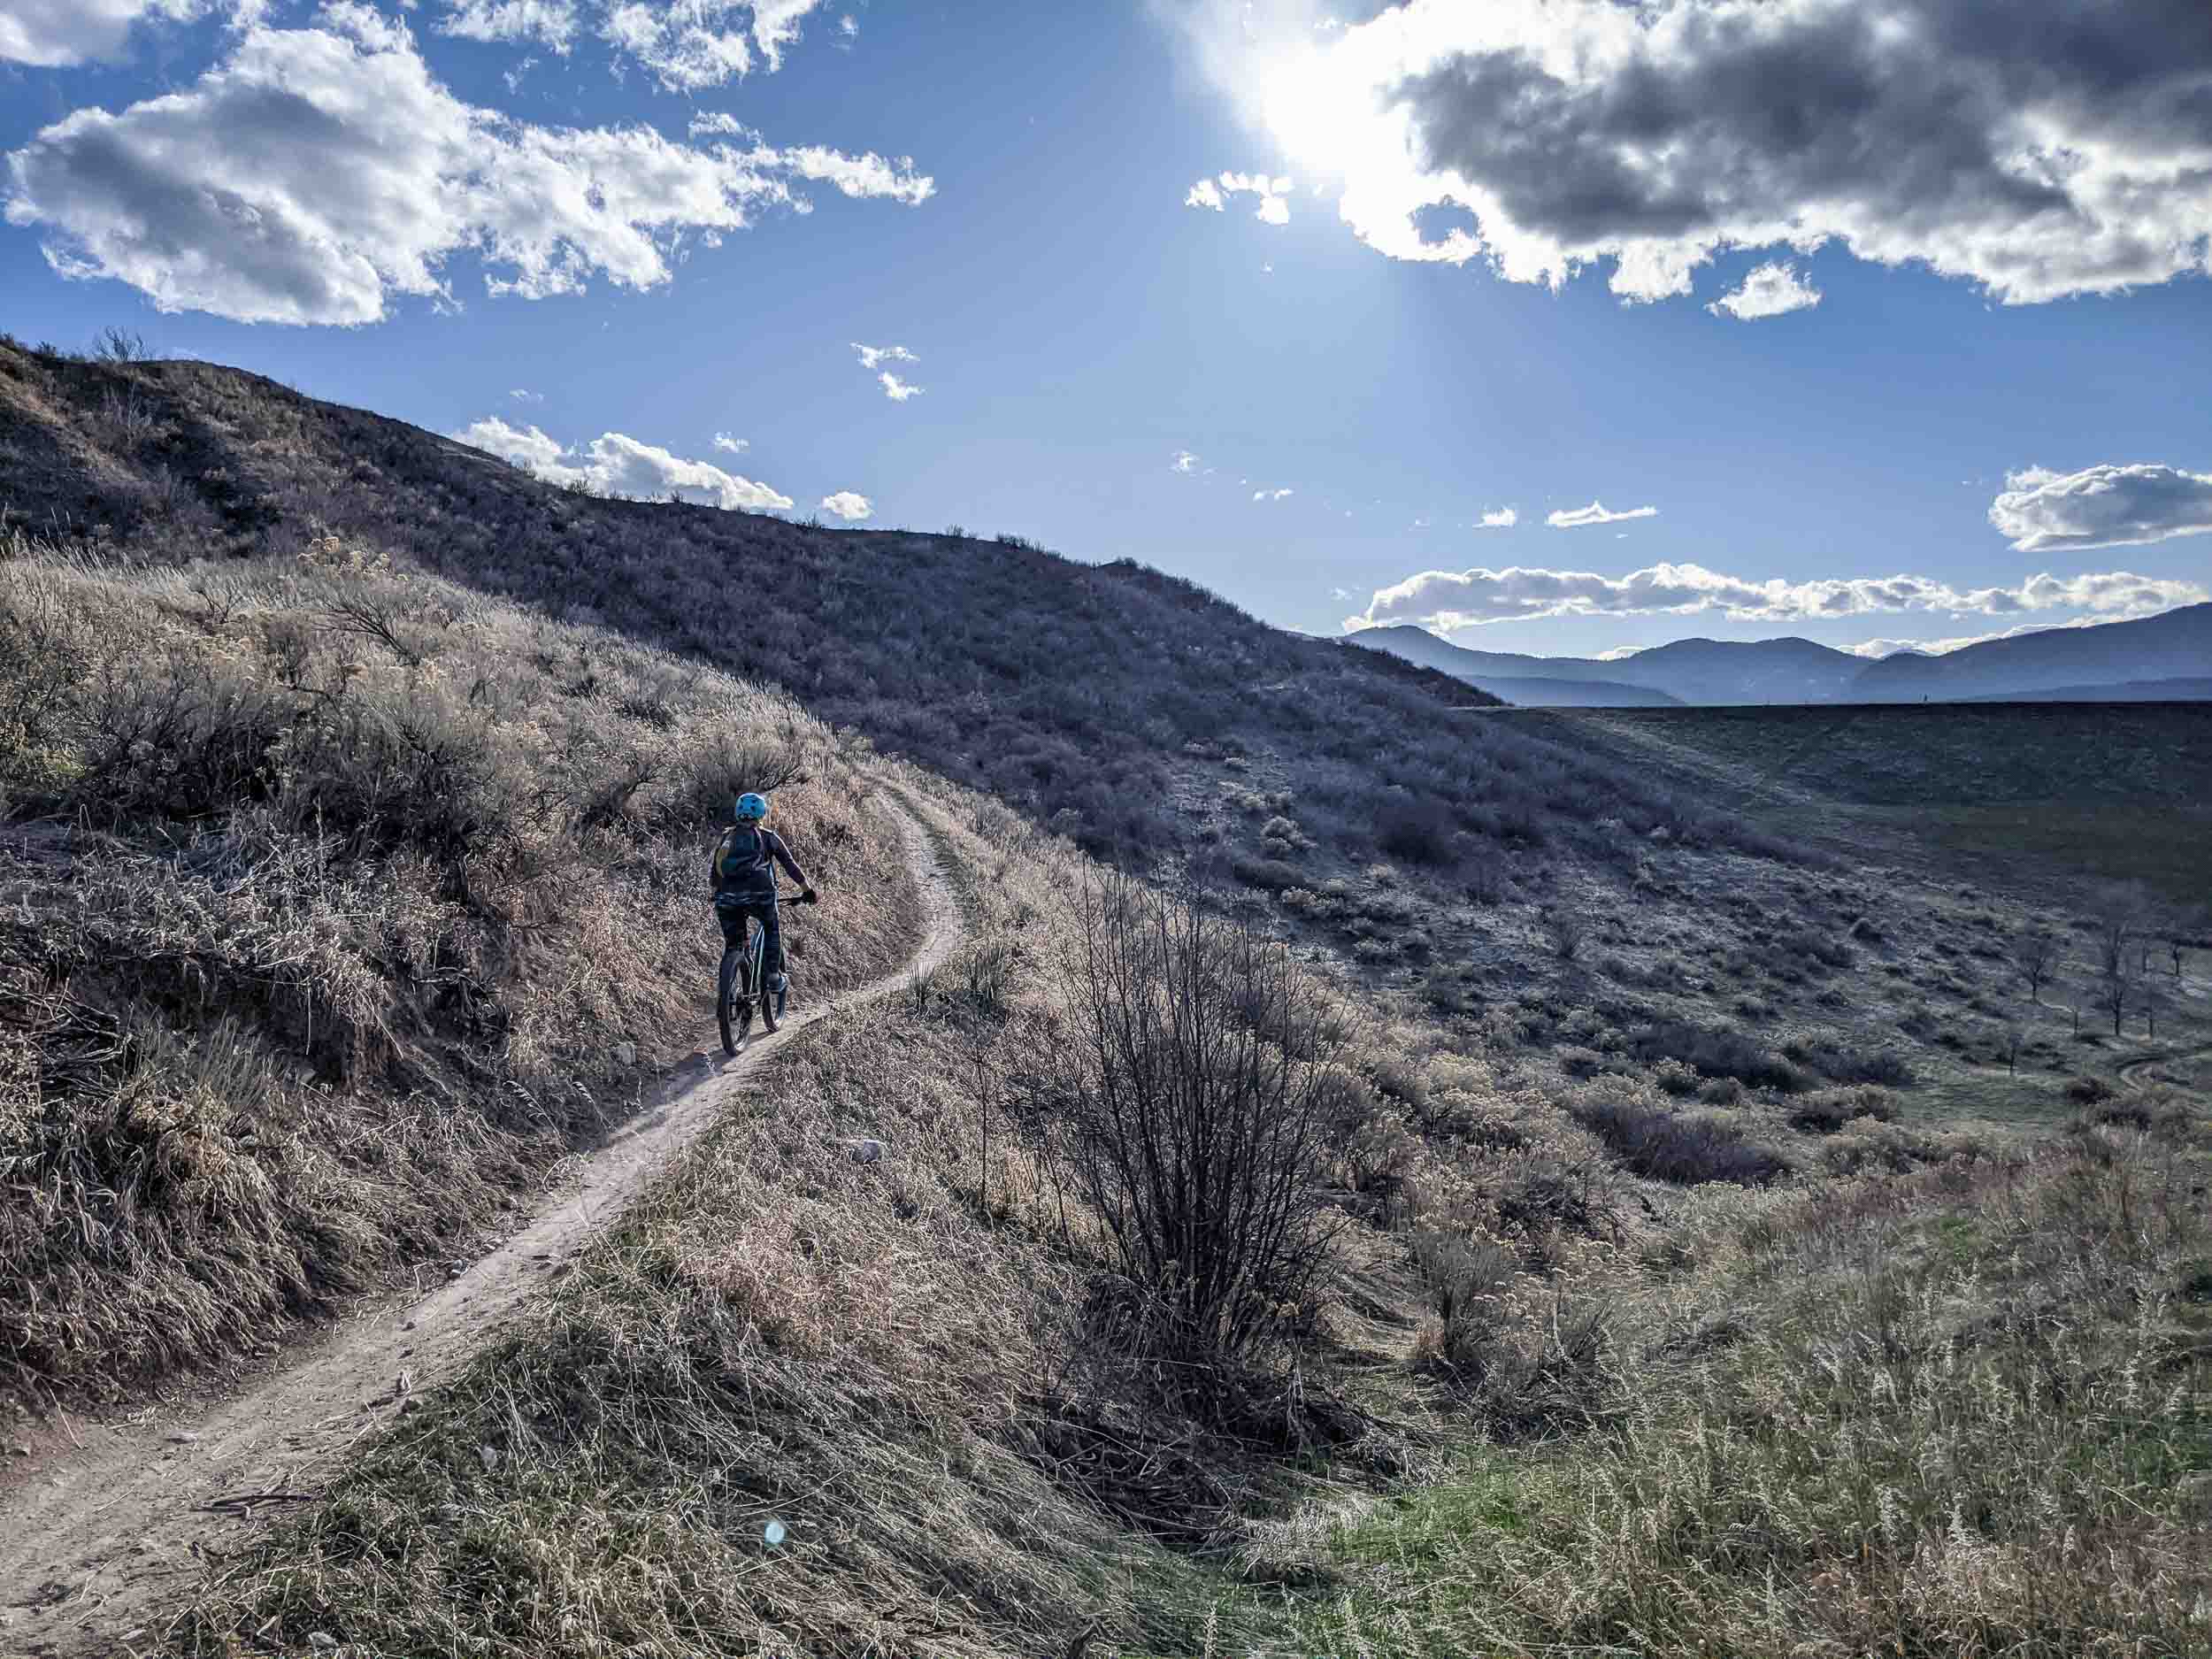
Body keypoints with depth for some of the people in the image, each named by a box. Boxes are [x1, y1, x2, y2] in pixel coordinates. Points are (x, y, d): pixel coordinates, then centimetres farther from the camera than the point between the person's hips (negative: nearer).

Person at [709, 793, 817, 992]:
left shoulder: (726, 836, 22)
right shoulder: (767, 836, 14)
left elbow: (715, 872, 26)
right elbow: (790, 865, 16)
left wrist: (717, 897, 38)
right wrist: (807, 890, 25)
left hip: (728, 899, 2)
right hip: (759, 896, -2)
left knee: (733, 945, 18)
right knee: (772, 929, 25)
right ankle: (774, 976, 16)